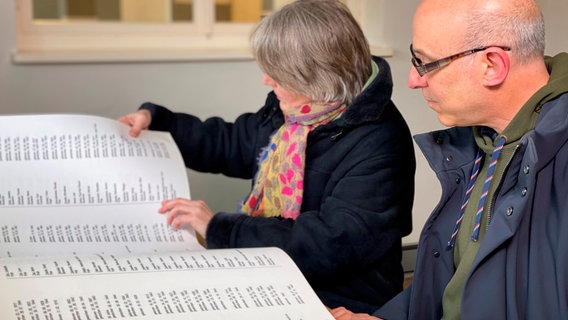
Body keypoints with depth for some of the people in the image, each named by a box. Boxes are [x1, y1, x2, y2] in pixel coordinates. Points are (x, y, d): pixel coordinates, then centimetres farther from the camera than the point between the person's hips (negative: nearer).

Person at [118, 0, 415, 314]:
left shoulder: (377, 147, -21)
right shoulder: (290, 111, 5)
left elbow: (332, 243, -27)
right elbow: (229, 142, 25)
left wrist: (219, 229, -23)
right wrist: (154, 118, 18)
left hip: (338, 303, -8)